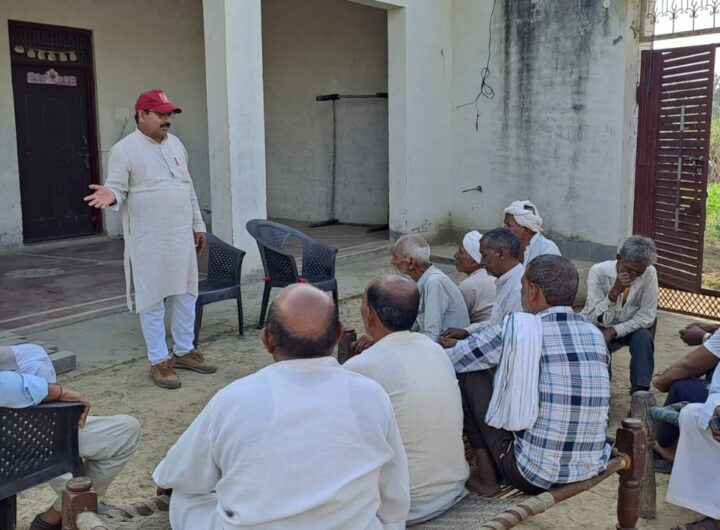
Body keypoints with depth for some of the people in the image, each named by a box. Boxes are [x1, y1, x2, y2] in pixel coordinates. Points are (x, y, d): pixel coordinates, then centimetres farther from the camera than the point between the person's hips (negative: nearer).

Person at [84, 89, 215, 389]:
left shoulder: (175, 144, 12)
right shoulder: (124, 150, -8)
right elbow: (117, 189, -10)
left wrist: (198, 225, 16)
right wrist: (110, 197, -34)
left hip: (182, 236, 7)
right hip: (148, 240, -6)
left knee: (186, 295, 12)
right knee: (152, 301, 1)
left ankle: (184, 351, 27)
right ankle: (159, 361, 11)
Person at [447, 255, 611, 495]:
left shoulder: (517, 329, -14)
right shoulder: (595, 334, 3)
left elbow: (448, 360, -2)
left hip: (535, 475, -6)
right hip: (591, 470, 6)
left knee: (471, 376, 4)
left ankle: (486, 475, 13)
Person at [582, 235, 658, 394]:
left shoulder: (649, 274, -17)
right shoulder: (598, 271, -22)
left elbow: (647, 316, -14)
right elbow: (597, 318, -23)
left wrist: (614, 331, -25)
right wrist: (614, 292, -39)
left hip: (629, 328, 2)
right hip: (597, 328, -1)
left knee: (644, 336, -29)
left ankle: (640, 391, -20)